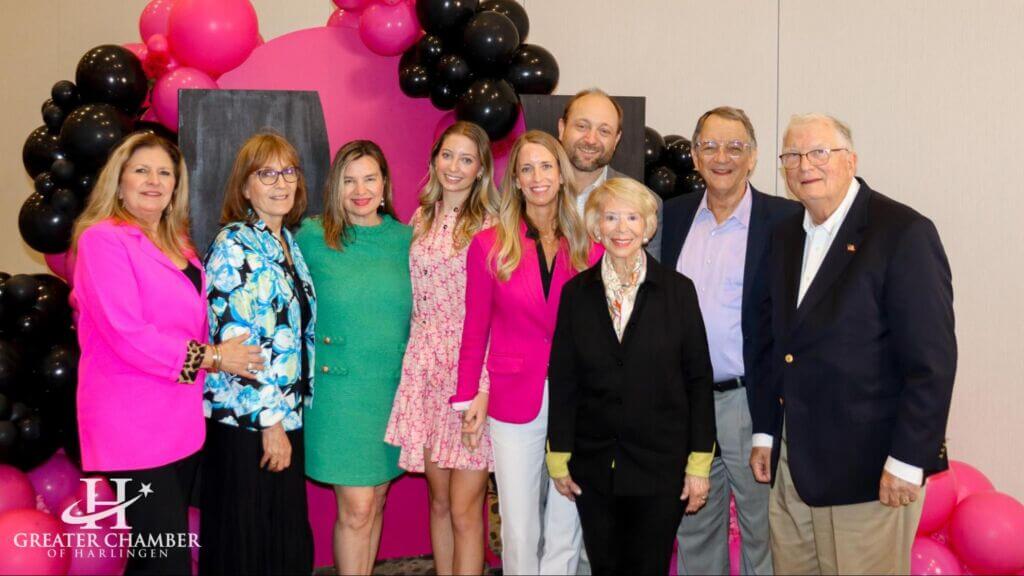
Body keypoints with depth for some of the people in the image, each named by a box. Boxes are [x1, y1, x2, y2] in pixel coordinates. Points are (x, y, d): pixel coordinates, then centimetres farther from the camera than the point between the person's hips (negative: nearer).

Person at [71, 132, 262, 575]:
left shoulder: (178, 245, 15)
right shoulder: (103, 239, -8)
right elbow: (126, 334, -18)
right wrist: (210, 357, -13)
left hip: (182, 424, 8)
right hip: (133, 427, -7)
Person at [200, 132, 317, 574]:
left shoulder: (289, 243, 12)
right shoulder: (234, 245, -11)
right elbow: (233, 341, -18)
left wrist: (286, 415, 15)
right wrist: (269, 420, -17)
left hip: (284, 415, 8)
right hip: (245, 421, -7)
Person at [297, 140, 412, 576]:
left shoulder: (406, 239, 4)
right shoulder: (312, 236, -4)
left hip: (394, 388, 3)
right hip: (339, 389, -3)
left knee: (375, 502, 13)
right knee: (356, 508, -3)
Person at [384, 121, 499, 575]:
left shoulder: (492, 226, -5)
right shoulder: (421, 220, 12)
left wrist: (483, 387, -12)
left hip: (475, 368, -5)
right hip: (425, 368, 5)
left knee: (465, 508, -3)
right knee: (439, 501, 13)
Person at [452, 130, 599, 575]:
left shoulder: (589, 247, 2)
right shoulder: (490, 245, -1)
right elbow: (475, 329, 2)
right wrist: (468, 398, -2)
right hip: (514, 401, -1)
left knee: (566, 530, 12)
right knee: (519, 532, 7)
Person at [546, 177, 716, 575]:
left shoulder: (678, 290, -3)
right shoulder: (576, 293, 2)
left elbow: (698, 380, -2)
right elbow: (562, 380, 4)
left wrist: (699, 462, -5)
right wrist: (558, 457, 3)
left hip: (660, 464, -2)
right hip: (593, 465, 2)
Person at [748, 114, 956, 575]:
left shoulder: (905, 233, -11)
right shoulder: (786, 236, 11)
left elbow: (932, 359, -14)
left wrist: (907, 461, -16)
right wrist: (764, 432, 12)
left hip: (867, 467, -6)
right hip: (790, 463, 6)